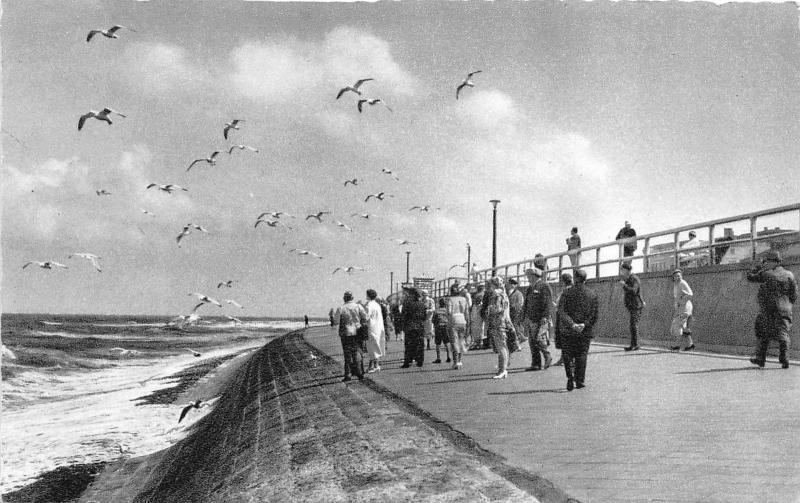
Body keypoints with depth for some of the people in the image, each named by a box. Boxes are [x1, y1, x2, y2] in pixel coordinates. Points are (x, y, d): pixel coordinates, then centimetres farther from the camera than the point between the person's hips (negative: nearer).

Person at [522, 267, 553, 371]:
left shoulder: (544, 286, -6)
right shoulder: (530, 288, 20)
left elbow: (548, 303, -13)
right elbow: (526, 305, 23)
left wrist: (545, 317, -19)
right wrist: (524, 318, 18)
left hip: (540, 320, -8)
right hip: (530, 319, 8)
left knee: (539, 339, -13)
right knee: (532, 342, 5)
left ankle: (547, 357, 9)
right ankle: (536, 364, 8)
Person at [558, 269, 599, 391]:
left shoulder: (567, 293, -1)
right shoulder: (592, 295, 4)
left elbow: (561, 312, -12)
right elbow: (594, 315, -5)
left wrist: (572, 324, -18)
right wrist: (584, 325, -11)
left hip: (569, 331, -1)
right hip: (585, 332, 1)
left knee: (568, 356, 9)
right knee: (581, 356, 11)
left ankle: (570, 378, -7)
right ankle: (580, 381, 10)